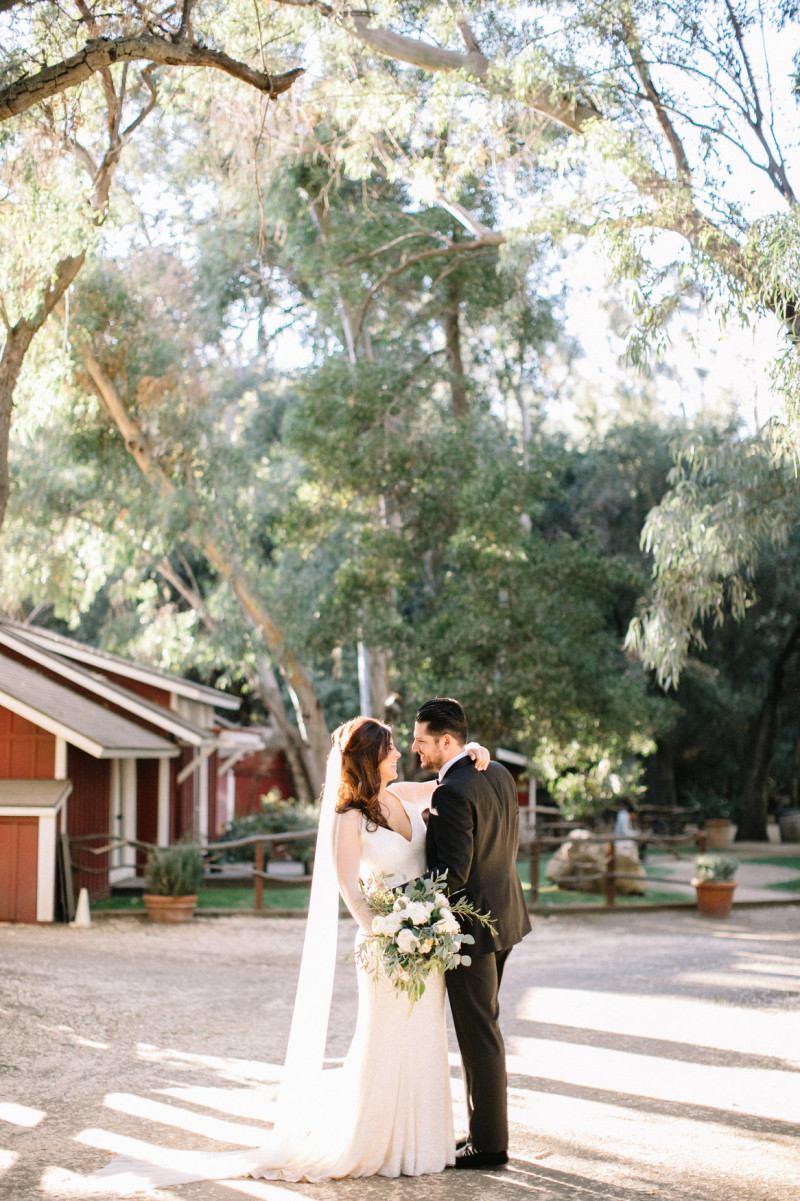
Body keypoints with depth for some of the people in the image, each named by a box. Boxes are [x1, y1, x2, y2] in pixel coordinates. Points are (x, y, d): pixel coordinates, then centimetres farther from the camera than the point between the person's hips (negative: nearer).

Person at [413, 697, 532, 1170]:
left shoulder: (452, 793, -23)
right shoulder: (500, 775, 5)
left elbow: (451, 874, -26)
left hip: (470, 925, -9)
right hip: (503, 914, 9)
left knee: (479, 1035, 1)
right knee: (482, 1029, 19)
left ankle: (489, 1143, 10)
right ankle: (487, 1128, 27)